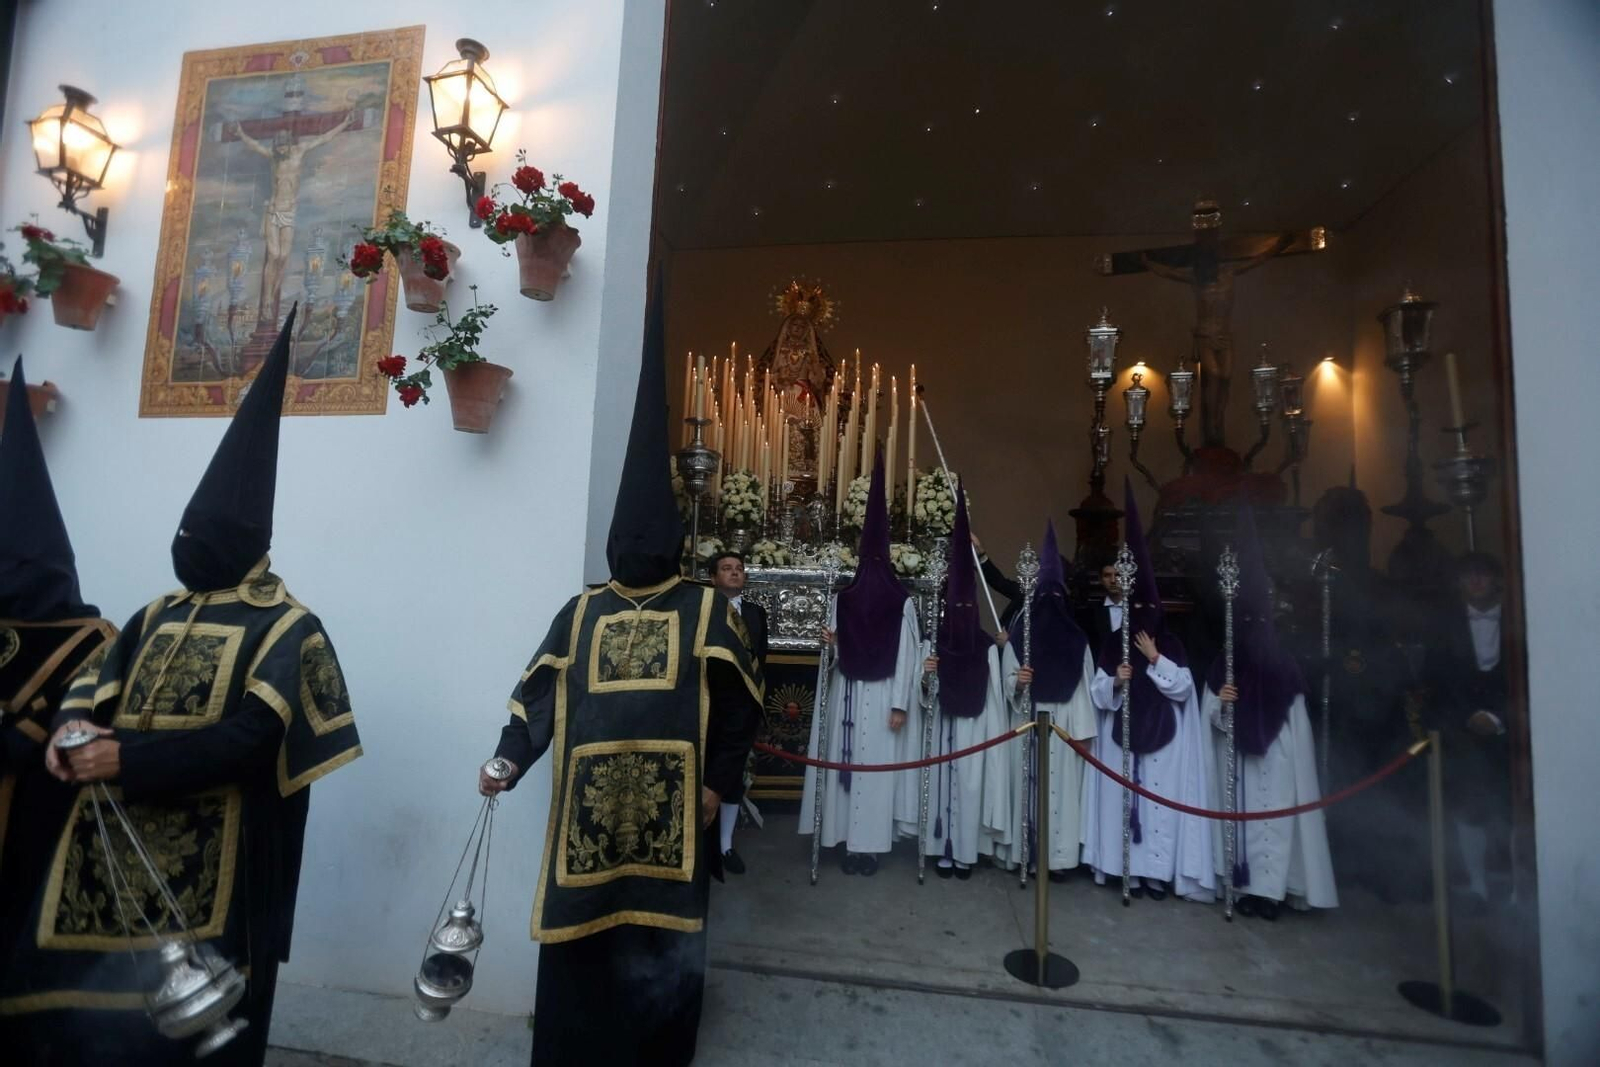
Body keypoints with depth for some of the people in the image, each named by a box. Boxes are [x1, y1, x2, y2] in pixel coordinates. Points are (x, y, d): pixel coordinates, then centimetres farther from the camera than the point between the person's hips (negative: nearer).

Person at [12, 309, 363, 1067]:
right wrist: (74, 728, -12)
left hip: (204, 874, -6)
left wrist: (129, 759, -22)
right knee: (82, 1006, 12)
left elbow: (251, 740, -17)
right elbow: (93, 686, 10)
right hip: (112, 851, 6)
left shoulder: (286, 629, -9)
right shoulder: (159, 616, 13)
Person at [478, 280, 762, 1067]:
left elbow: (739, 703, -1)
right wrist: (507, 760, -8)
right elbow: (537, 693, 5)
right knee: (582, 931, 13)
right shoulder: (581, 612, 7)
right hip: (589, 806, 2)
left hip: (670, 806, -2)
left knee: (663, 935, 11)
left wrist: (719, 782, -4)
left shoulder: (706, 610, -1)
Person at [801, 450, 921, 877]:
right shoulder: (842, 598, 5)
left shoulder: (902, 602, -3)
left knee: (877, 767, 2)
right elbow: (837, 651, 7)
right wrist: (829, 641, -16)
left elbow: (907, 656, -5)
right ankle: (851, 840, 16)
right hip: (848, 695, 3)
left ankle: (869, 842, 12)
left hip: (883, 696, -2)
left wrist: (900, 703, -9)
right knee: (846, 763, 6)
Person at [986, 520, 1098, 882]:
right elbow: (1008, 681, 1)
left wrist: (1084, 730, -5)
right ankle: (1029, 851, 9)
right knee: (1028, 781, 1)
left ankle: (1057, 854, 11)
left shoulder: (1077, 640, 3)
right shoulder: (1018, 635, 1)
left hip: (1064, 723, 0)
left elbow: (1086, 687, 0)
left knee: (1062, 783, 3)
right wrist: (1016, 682, -19)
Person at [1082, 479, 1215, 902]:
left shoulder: (1171, 645, 1)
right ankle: (1129, 867, 13)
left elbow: (1182, 687, -9)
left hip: (1163, 739, -1)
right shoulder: (1113, 645, 2)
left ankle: (1158, 870, 11)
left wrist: (1154, 659, -14)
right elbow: (1097, 694, -2)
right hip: (1121, 737, 1)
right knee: (1124, 796, 3)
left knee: (1160, 799, 0)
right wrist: (1116, 681, -21)